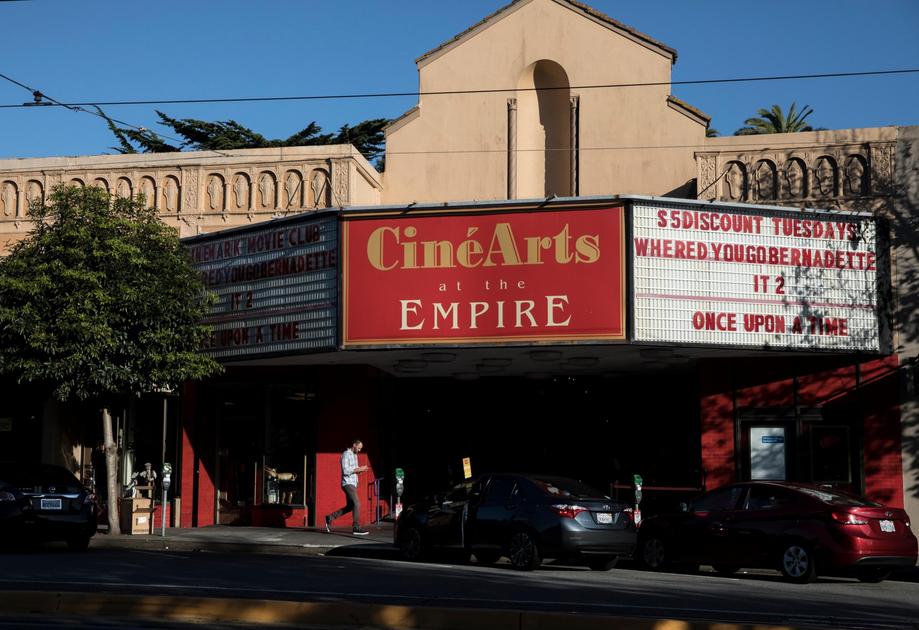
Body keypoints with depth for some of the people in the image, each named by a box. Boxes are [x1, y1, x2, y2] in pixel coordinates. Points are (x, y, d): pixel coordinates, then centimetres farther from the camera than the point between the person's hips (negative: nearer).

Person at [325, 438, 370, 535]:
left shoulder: (354, 455, 20)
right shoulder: (346, 455, -9)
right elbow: (345, 471, -18)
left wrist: (362, 470, 4)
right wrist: (359, 469, -16)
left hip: (352, 484, 10)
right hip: (348, 483, -10)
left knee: (350, 507, 10)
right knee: (356, 504, -14)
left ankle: (330, 518, 18)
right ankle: (356, 528, -12)